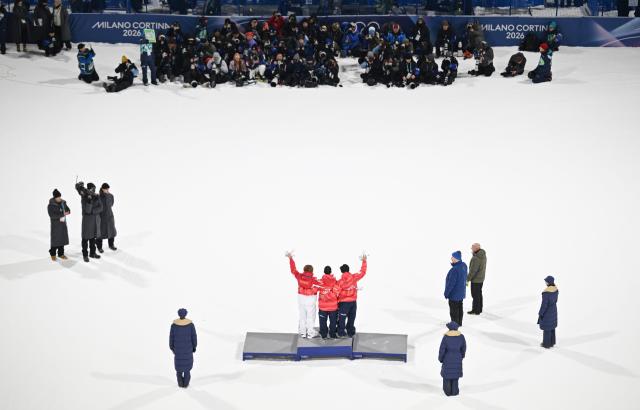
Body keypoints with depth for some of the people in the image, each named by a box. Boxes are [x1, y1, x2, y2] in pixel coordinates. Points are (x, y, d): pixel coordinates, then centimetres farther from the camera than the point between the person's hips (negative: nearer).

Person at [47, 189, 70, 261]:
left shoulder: (63, 203, 4)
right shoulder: (51, 205, -12)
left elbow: (68, 210, 10)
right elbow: (52, 215, -22)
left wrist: (67, 212, -15)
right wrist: (62, 214, -24)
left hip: (63, 223, 5)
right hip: (55, 225, -5)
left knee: (62, 238, 8)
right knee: (55, 239, -2)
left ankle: (61, 253, 19)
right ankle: (53, 254, 13)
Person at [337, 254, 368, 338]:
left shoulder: (340, 281, -14)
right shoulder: (354, 277, -7)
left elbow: (337, 293, -10)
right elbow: (363, 272, 5)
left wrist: (337, 303, 3)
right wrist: (364, 261, 14)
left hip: (344, 302, -4)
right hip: (353, 301, 4)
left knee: (342, 318, 5)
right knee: (351, 318, 14)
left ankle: (341, 333, 5)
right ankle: (351, 333, 21)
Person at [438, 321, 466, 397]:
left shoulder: (446, 337, -13)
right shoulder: (461, 336, -5)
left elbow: (442, 349, -9)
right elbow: (464, 348, 6)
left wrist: (440, 358, 5)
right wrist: (462, 356, 24)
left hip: (447, 358, -2)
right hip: (457, 359, 2)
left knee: (446, 374, 12)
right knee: (455, 374, 13)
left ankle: (448, 391, 18)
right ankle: (454, 391, 18)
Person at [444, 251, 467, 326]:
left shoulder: (454, 270, -32)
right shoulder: (464, 265, -4)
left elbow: (451, 283, -26)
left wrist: (446, 293, -14)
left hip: (454, 294, -9)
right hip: (461, 292, 9)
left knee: (454, 310, 7)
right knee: (459, 308, 21)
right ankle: (459, 322, 34)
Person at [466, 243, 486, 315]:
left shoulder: (475, 258, -26)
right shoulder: (483, 256, 3)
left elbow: (473, 271, -25)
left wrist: (468, 279, -18)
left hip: (475, 279, -9)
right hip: (481, 278, 9)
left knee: (475, 295, 2)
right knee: (479, 294, 19)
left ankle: (476, 310, 10)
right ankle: (479, 309, 29)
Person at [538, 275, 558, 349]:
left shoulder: (546, 292, -32)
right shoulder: (555, 289, -6)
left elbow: (544, 304, -25)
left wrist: (540, 313, -13)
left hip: (547, 311, -8)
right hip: (553, 310, 8)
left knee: (546, 327, 9)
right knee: (551, 326, 21)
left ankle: (547, 344, 22)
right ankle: (552, 342, 33)